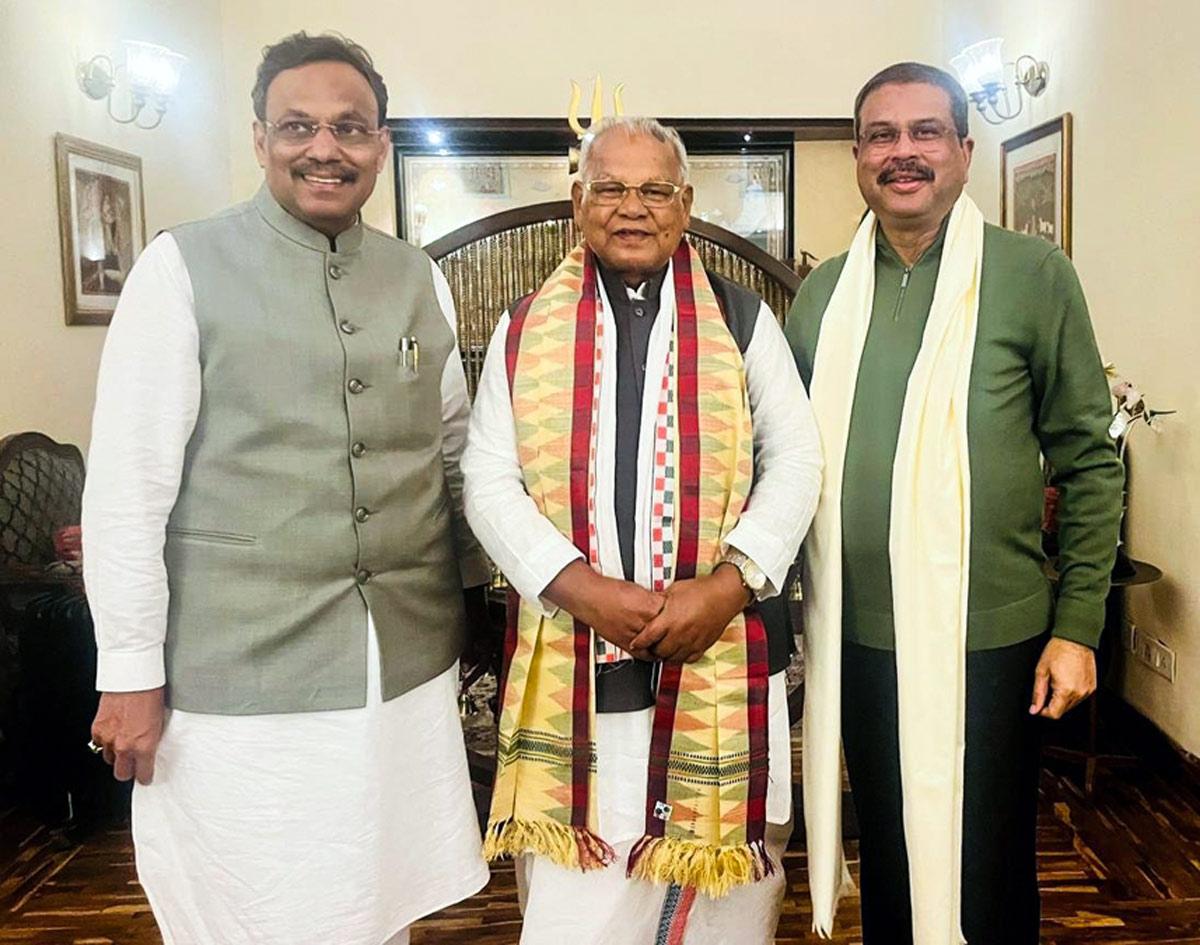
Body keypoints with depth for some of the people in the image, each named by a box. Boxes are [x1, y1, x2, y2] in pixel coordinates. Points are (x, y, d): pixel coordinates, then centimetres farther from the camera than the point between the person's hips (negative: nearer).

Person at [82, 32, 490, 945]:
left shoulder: (421, 279, 8)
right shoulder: (184, 267, -5)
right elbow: (128, 482, -7)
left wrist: (475, 597, 13)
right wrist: (131, 675, -7)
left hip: (409, 663, 4)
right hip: (241, 674, -3)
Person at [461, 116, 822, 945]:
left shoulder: (743, 321, 7)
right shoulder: (525, 330, 7)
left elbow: (795, 462, 3)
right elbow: (490, 481, 1)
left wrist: (727, 584, -12)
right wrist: (583, 588, -13)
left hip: (724, 653, 0)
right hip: (568, 662, 0)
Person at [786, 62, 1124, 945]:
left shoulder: (1033, 274, -4)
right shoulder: (822, 292, 5)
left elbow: (1088, 460, -3)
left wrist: (1078, 625, -7)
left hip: (989, 639, -3)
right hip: (856, 640, 3)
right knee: (887, 869, 19)